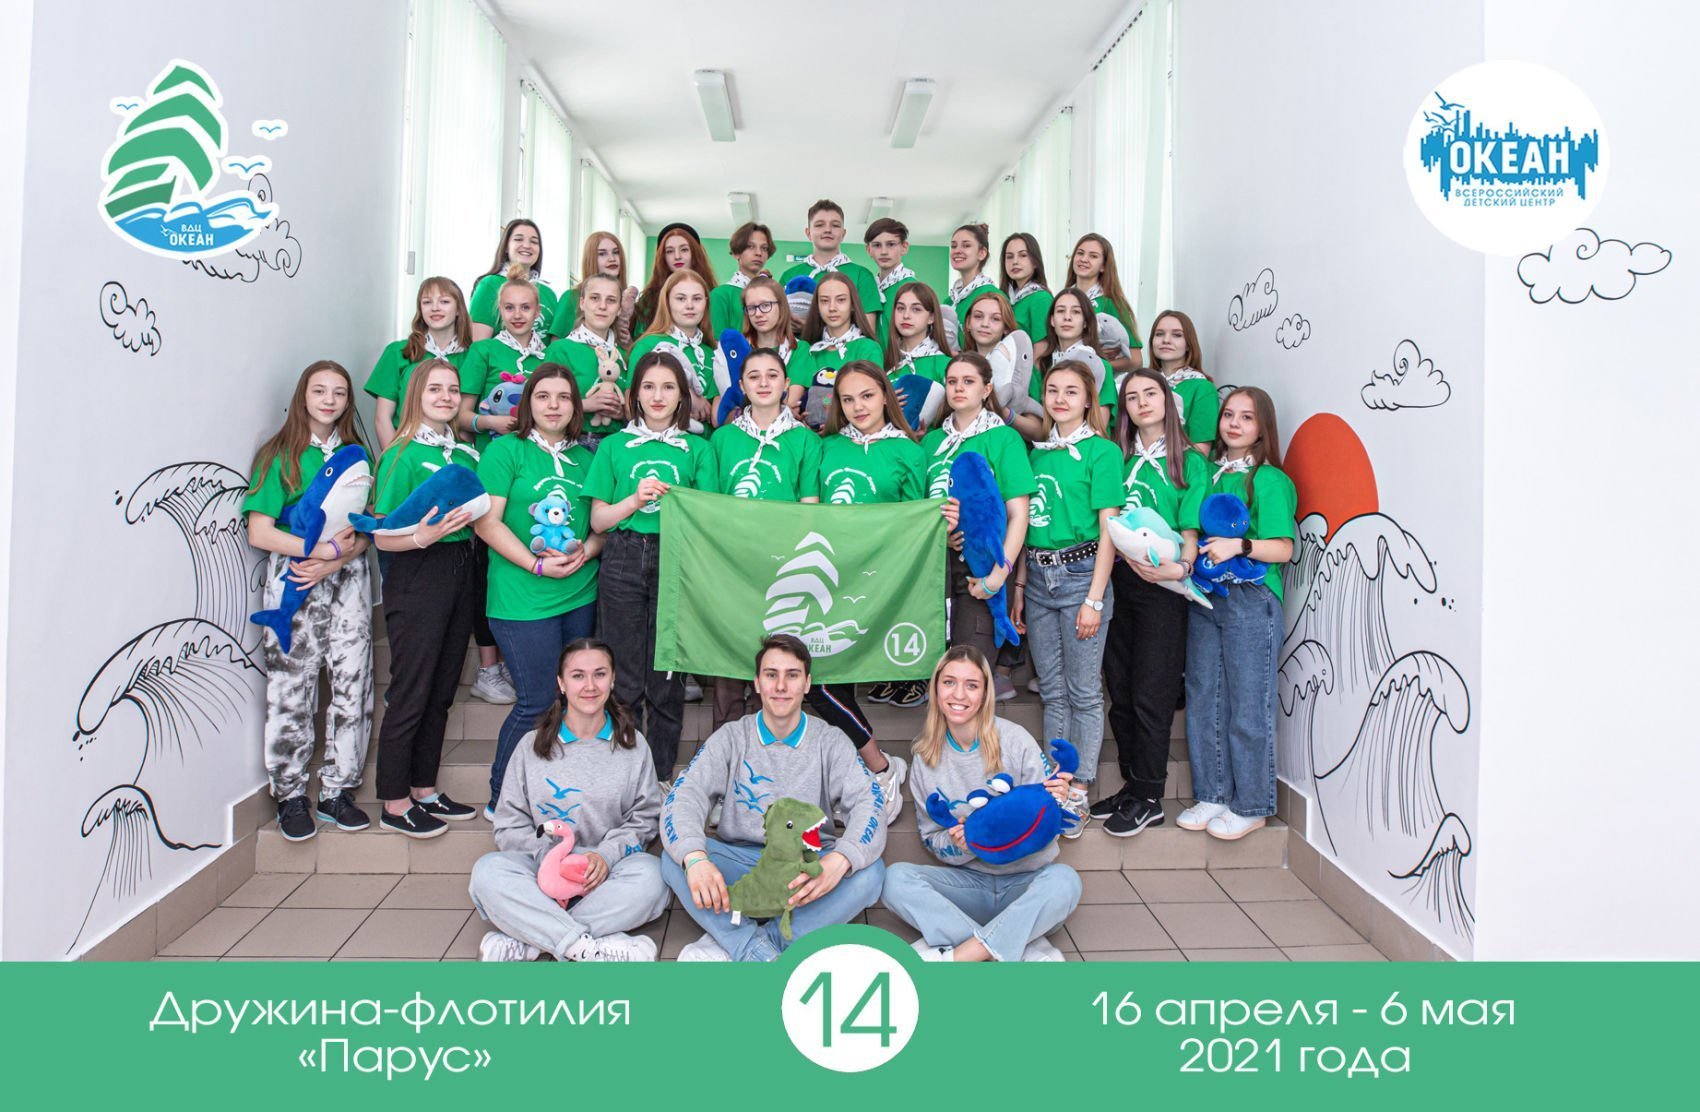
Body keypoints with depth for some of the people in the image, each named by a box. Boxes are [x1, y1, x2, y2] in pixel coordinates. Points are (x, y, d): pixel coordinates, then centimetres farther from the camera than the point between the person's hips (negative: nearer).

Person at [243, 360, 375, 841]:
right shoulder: (280, 456, 1)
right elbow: (259, 533, -7)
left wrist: (335, 561, -11)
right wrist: (323, 548, -16)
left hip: (348, 580, 3)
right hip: (293, 580, -3)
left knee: (353, 685, 1)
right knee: (291, 690, -1)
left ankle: (337, 791, 13)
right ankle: (291, 796, 12)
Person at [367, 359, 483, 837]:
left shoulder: (467, 453, 12)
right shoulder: (402, 455, -8)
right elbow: (383, 537, -12)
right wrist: (422, 536, -28)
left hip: (460, 572, 7)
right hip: (417, 578, -7)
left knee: (442, 691, 13)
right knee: (411, 693, -1)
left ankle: (425, 790, 25)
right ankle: (395, 804, 10)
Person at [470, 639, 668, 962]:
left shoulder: (632, 745, 9)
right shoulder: (532, 746, 8)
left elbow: (644, 817, 4)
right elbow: (509, 827, 4)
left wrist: (606, 855, -15)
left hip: (605, 875, 0)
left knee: (649, 875, -33)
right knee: (487, 871, -30)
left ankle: (522, 941, -31)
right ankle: (585, 947, -38)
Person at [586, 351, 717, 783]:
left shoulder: (698, 449, 11)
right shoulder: (614, 446, 12)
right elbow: (598, 520, 8)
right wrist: (637, 498, -8)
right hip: (623, 562, 0)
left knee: (667, 681, 1)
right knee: (624, 681, 1)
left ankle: (662, 779, 12)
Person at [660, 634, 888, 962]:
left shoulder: (831, 742, 2)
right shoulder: (731, 738, 3)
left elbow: (868, 804, -12)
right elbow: (683, 797, -11)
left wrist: (839, 860, -35)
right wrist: (694, 857, -34)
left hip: (809, 871, 0)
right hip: (739, 866, 0)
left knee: (869, 872, -29)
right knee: (675, 858, -26)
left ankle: (731, 945, -25)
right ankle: (760, 954, -29)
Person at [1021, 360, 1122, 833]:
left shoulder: (1101, 451, -5)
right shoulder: (1039, 451, 13)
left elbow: (1108, 530, -9)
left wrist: (1095, 599, -14)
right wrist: (1020, 586, 11)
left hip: (1080, 573, -6)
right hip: (1038, 576, 6)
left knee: (1084, 691, 2)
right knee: (1052, 690, 11)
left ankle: (1079, 790, 10)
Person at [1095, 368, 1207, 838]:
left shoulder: (1189, 461, 1)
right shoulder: (1118, 458, 13)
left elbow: (1192, 529, -3)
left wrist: (1180, 567, -20)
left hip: (1161, 587, -4)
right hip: (1117, 579, 5)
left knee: (1151, 694, -3)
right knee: (1119, 691, 8)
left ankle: (1148, 798, 7)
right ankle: (1132, 785, 21)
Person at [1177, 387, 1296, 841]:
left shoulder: (1270, 480, -4)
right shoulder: (1206, 473, 14)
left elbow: (1283, 548, -9)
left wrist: (1239, 545, -23)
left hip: (1251, 600, -6)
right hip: (1203, 595, 6)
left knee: (1248, 707, 0)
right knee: (1203, 701, 11)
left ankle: (1251, 805, 12)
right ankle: (1211, 795, 23)